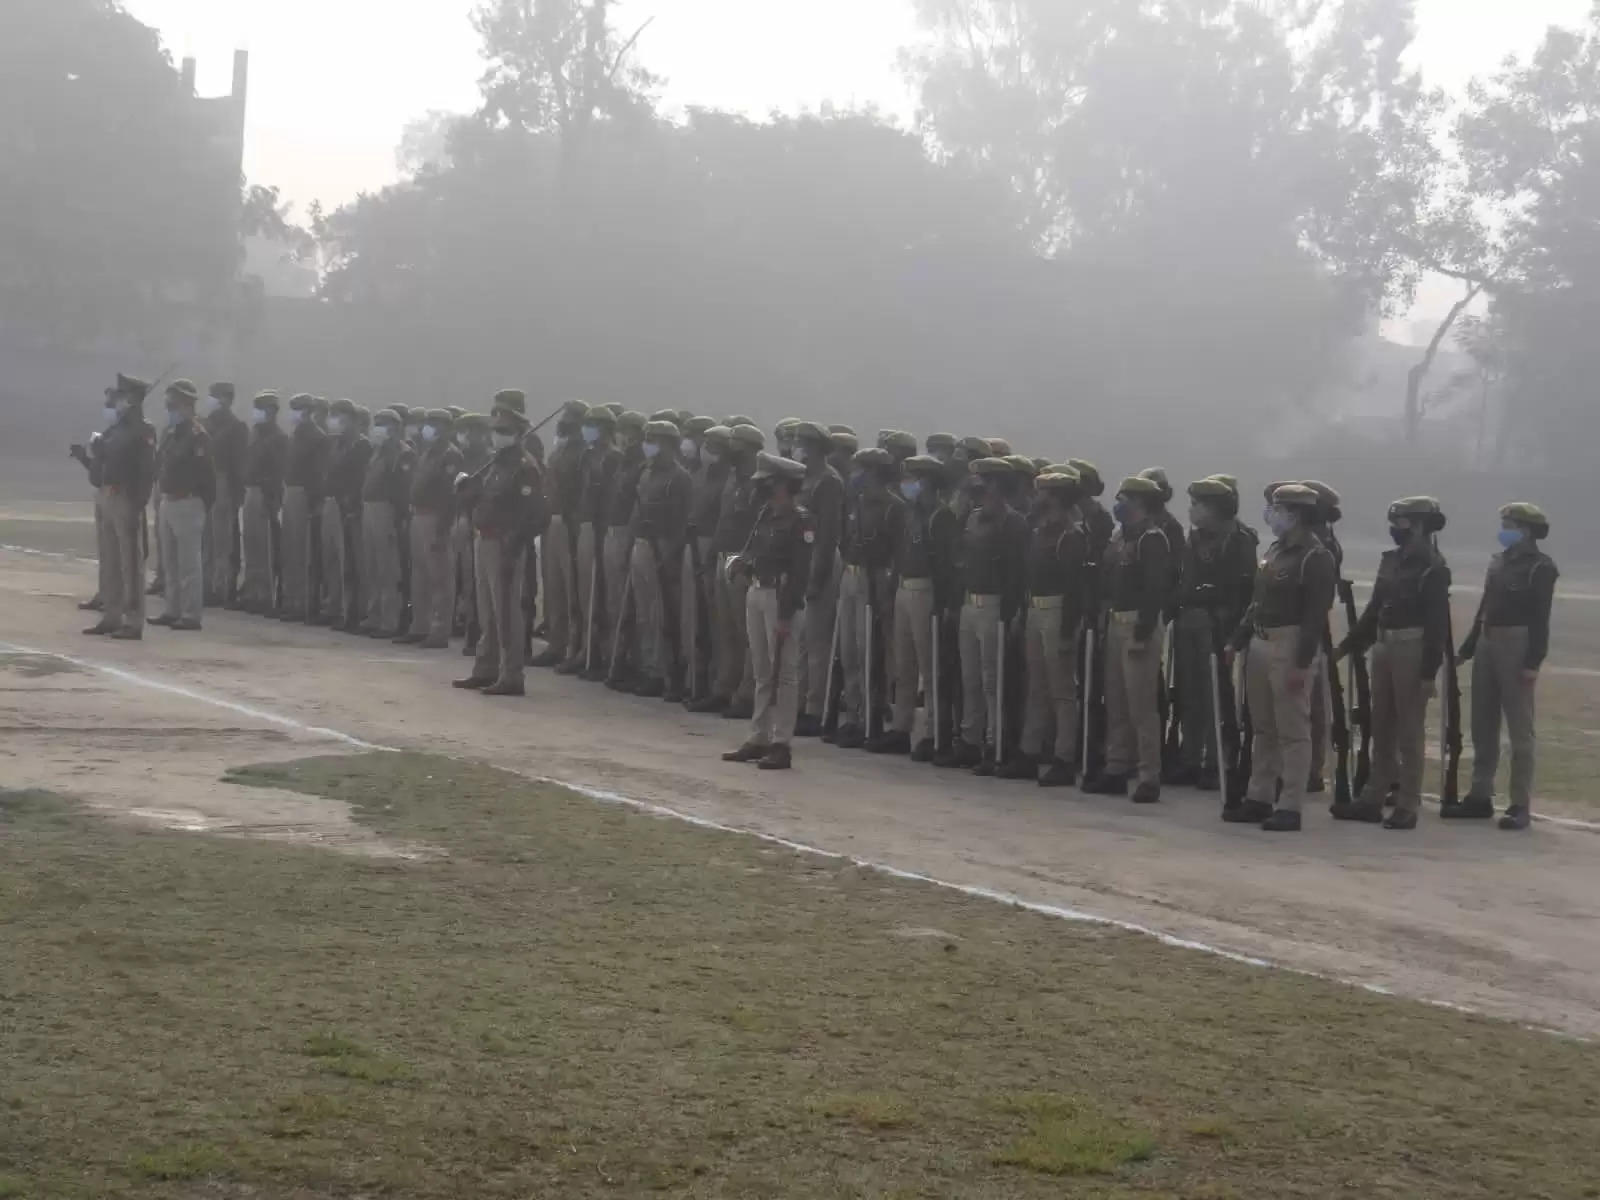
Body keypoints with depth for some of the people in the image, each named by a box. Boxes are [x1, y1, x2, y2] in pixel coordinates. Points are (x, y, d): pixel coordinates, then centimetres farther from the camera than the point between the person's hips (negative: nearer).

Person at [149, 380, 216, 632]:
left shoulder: (197, 436, -13)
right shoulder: (171, 433, 13)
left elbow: (205, 474, -16)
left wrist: (204, 504, -16)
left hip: (187, 504, -9)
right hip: (168, 502, 9)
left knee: (189, 563, -5)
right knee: (171, 561, 15)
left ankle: (191, 615, -2)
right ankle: (173, 611, 23)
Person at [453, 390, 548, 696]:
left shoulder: (524, 467, -13)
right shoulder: (496, 463, 15)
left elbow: (537, 515, -19)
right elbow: (474, 498, 20)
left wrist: (513, 544, -22)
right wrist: (465, 485, 2)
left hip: (504, 546, -9)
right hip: (484, 542, 9)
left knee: (506, 612, -7)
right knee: (487, 612, 17)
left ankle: (511, 677, -4)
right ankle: (486, 670, 26)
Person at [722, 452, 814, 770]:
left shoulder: (800, 521, -14)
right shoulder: (766, 515, 12)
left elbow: (800, 571, -18)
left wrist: (787, 615, -20)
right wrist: (741, 562, 1)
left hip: (782, 598, -9)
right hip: (756, 593, 9)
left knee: (784, 672, -3)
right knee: (762, 672, 14)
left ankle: (781, 745, 0)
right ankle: (759, 738, 22)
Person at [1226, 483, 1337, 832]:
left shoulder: (1316, 558, -13)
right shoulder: (1275, 550, 14)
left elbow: (1316, 616, -18)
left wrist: (1302, 663, -22)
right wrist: (1236, 642, 17)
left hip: (1290, 648, -9)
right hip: (1260, 645, 9)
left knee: (1293, 731, -4)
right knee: (1264, 728, 14)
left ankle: (1290, 808, -1)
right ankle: (1259, 799, 22)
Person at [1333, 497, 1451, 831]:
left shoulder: (1433, 568, -12)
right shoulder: (1391, 561, 11)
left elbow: (1437, 624, -16)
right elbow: (1374, 609, 18)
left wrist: (1429, 672, -19)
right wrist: (1346, 646, 17)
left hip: (1412, 650, -8)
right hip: (1384, 647, 8)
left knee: (1410, 731, -2)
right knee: (1381, 728, 13)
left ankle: (1407, 807, 4)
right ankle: (1372, 799, 20)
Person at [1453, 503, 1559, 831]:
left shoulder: (1541, 567, -9)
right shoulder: (1499, 561, 12)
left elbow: (1540, 618, -14)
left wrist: (1533, 662, -19)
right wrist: (1468, 647, 15)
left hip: (1517, 647, -8)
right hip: (1487, 644, 8)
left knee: (1519, 729, -2)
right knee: (1483, 725, 12)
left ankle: (1521, 806, 1)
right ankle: (1480, 796, 20)